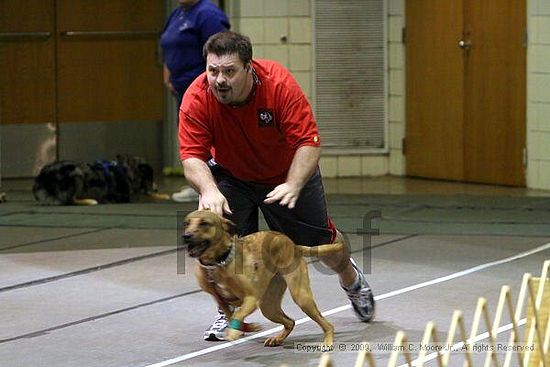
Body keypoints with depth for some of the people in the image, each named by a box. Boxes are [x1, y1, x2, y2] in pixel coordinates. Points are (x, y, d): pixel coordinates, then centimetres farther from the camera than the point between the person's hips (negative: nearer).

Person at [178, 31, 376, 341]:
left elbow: (310, 142, -35)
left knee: (321, 239, 10)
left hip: (289, 173, -1)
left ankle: (351, 278, 47)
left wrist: (293, 185, -50)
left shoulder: (279, 83, -34)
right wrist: (208, 189, -53)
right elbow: (192, 156, -32)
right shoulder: (197, 99, -30)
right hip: (231, 175, 1)